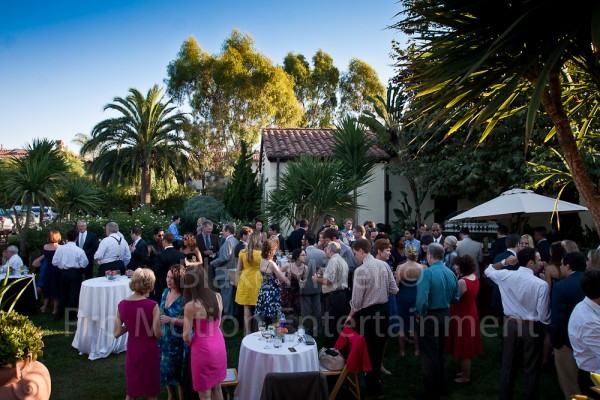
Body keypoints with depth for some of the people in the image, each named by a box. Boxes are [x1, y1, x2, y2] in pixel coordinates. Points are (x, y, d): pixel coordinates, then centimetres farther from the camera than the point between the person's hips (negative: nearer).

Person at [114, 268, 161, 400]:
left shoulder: (122, 305, -8)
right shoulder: (152, 305, -21)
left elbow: (116, 333, -3)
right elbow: (157, 334, -16)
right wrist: (160, 330, 5)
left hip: (132, 350, 4)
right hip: (149, 351, -4)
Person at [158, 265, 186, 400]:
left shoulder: (185, 298, -21)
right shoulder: (166, 292, 1)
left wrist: (171, 320, -26)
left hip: (178, 341, -7)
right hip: (164, 338, 7)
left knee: (178, 371, 8)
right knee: (165, 368, 20)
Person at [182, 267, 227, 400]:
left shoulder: (190, 306, -21)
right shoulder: (218, 297, -5)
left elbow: (186, 337, -15)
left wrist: (192, 344, 6)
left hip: (203, 349, -6)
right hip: (219, 345, 6)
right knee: (216, 387, 23)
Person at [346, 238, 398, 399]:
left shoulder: (361, 270, -21)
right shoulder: (384, 265, -1)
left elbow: (357, 300, -19)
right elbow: (393, 290, 4)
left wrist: (351, 315, -2)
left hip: (367, 313, -7)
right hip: (383, 310, 7)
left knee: (368, 349, 9)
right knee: (378, 347, 22)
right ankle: (374, 381, 40)